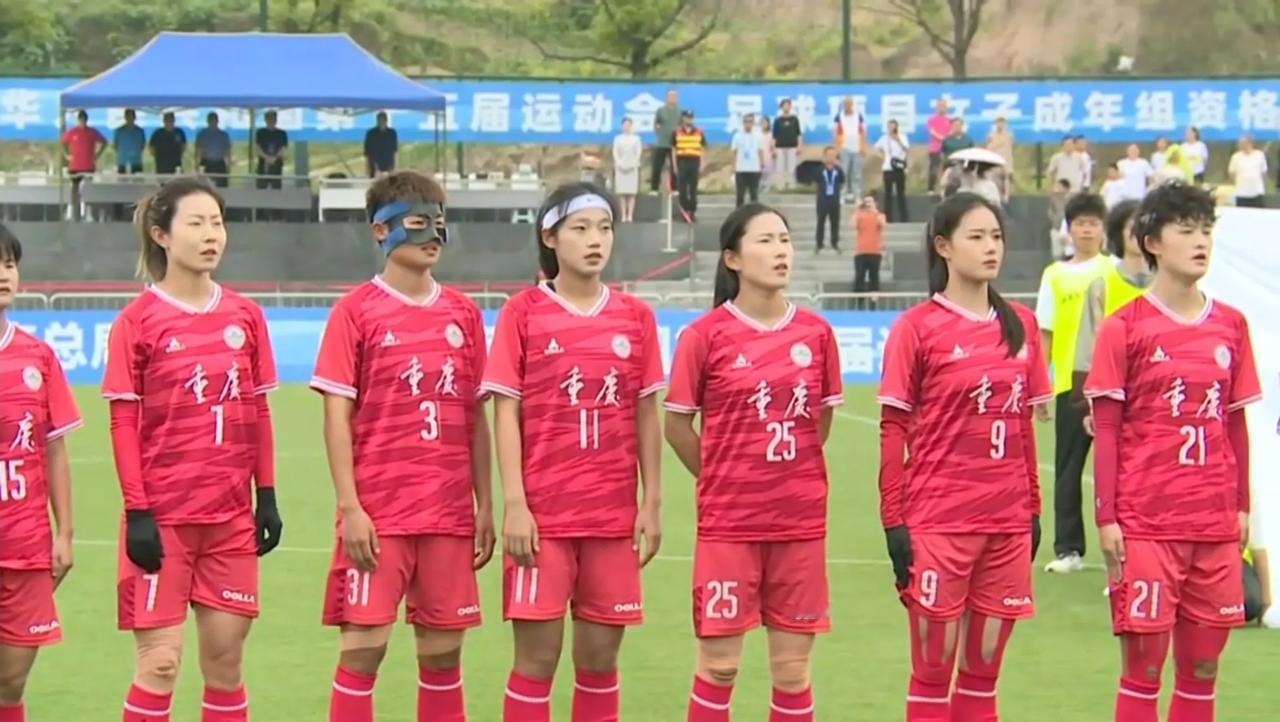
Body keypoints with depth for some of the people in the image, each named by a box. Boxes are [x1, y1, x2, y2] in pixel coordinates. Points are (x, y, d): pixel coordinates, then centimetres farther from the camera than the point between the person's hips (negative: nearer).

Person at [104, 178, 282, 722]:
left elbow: (258, 413, 11)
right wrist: (137, 512, -11)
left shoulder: (245, 316, 6)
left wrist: (266, 496, 7)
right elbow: (123, 423, -6)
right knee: (160, 661, -4)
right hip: (163, 517, -4)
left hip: (231, 514, 4)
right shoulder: (138, 321, -5)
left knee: (226, 655, 8)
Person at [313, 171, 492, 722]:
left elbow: (475, 416, 12)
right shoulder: (357, 311, -3)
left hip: (450, 513, 4)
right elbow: (337, 415, -5)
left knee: (443, 649, 8)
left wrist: (485, 506, 9)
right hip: (378, 514, -4)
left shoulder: (463, 314, 9)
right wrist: (349, 507, -12)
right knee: (364, 646, -4)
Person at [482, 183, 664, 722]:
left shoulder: (635, 316, 6)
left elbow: (646, 415, 9)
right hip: (542, 514, -3)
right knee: (537, 654, -2)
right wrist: (514, 504, -10)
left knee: (600, 654, 7)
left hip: (614, 514, 3)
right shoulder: (522, 313, -2)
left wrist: (652, 502, 5)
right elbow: (506, 413, -3)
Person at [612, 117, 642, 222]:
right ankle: (623, 215, -3)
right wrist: (619, 164, -10)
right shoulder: (618, 139, 8)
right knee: (622, 193, -4)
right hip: (621, 168, 1)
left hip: (632, 167, -1)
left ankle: (630, 215, -8)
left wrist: (633, 164, -10)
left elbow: (638, 152, 2)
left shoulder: (636, 139, 6)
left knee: (631, 193, -6)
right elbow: (615, 153, 4)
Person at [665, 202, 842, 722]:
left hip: (801, 520, 3)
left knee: (793, 667, 8)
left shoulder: (816, 332, 2)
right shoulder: (704, 336, -7)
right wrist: (722, 482, 4)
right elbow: (677, 425, 1)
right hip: (728, 522, -3)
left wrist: (792, 475, 13)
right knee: (719, 664, 2)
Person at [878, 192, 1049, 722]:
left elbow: (1024, 426, 14)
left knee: (983, 669, 10)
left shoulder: (1021, 325, 8)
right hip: (938, 523, -4)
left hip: (1008, 522, 4)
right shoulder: (916, 329, -5)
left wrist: (1033, 511, 11)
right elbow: (892, 432, -5)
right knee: (933, 669, 2)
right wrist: (894, 523, -8)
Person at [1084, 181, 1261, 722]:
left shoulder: (1231, 326, 8)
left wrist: (1242, 506, 11)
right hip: (1145, 526, -4)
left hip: (1216, 525, 4)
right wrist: (1106, 518, -7)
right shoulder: (1124, 329, -4)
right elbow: (1106, 431, -4)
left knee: (1202, 667, 8)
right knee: (1143, 666, 0)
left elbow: (1236, 424, 14)